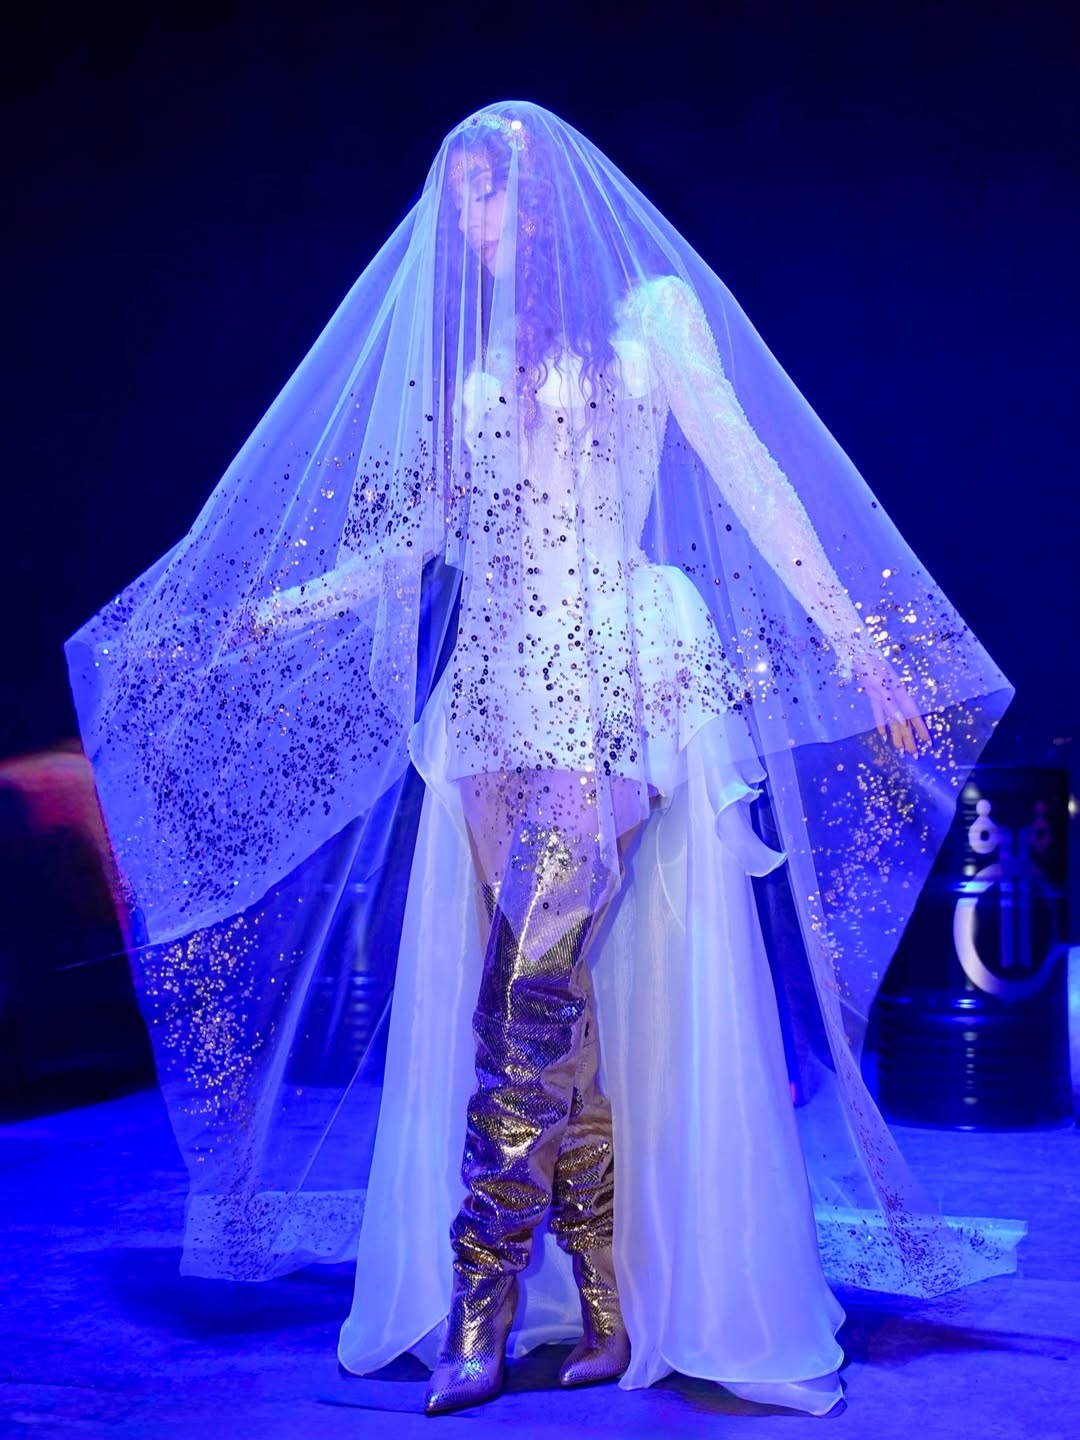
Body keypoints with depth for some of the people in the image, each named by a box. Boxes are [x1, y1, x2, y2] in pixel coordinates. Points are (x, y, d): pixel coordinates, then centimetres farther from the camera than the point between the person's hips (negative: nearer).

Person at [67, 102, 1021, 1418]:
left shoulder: (651, 307, 6)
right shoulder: (459, 346, 19)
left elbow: (753, 481, 2)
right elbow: (417, 535, 19)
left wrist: (863, 648, -1)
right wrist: (276, 609, 14)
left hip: (617, 678, -5)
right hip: (492, 692, 5)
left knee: (527, 992, -15)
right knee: (549, 1008, 0)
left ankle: (482, 1311, -7)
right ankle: (606, 1310, 7)